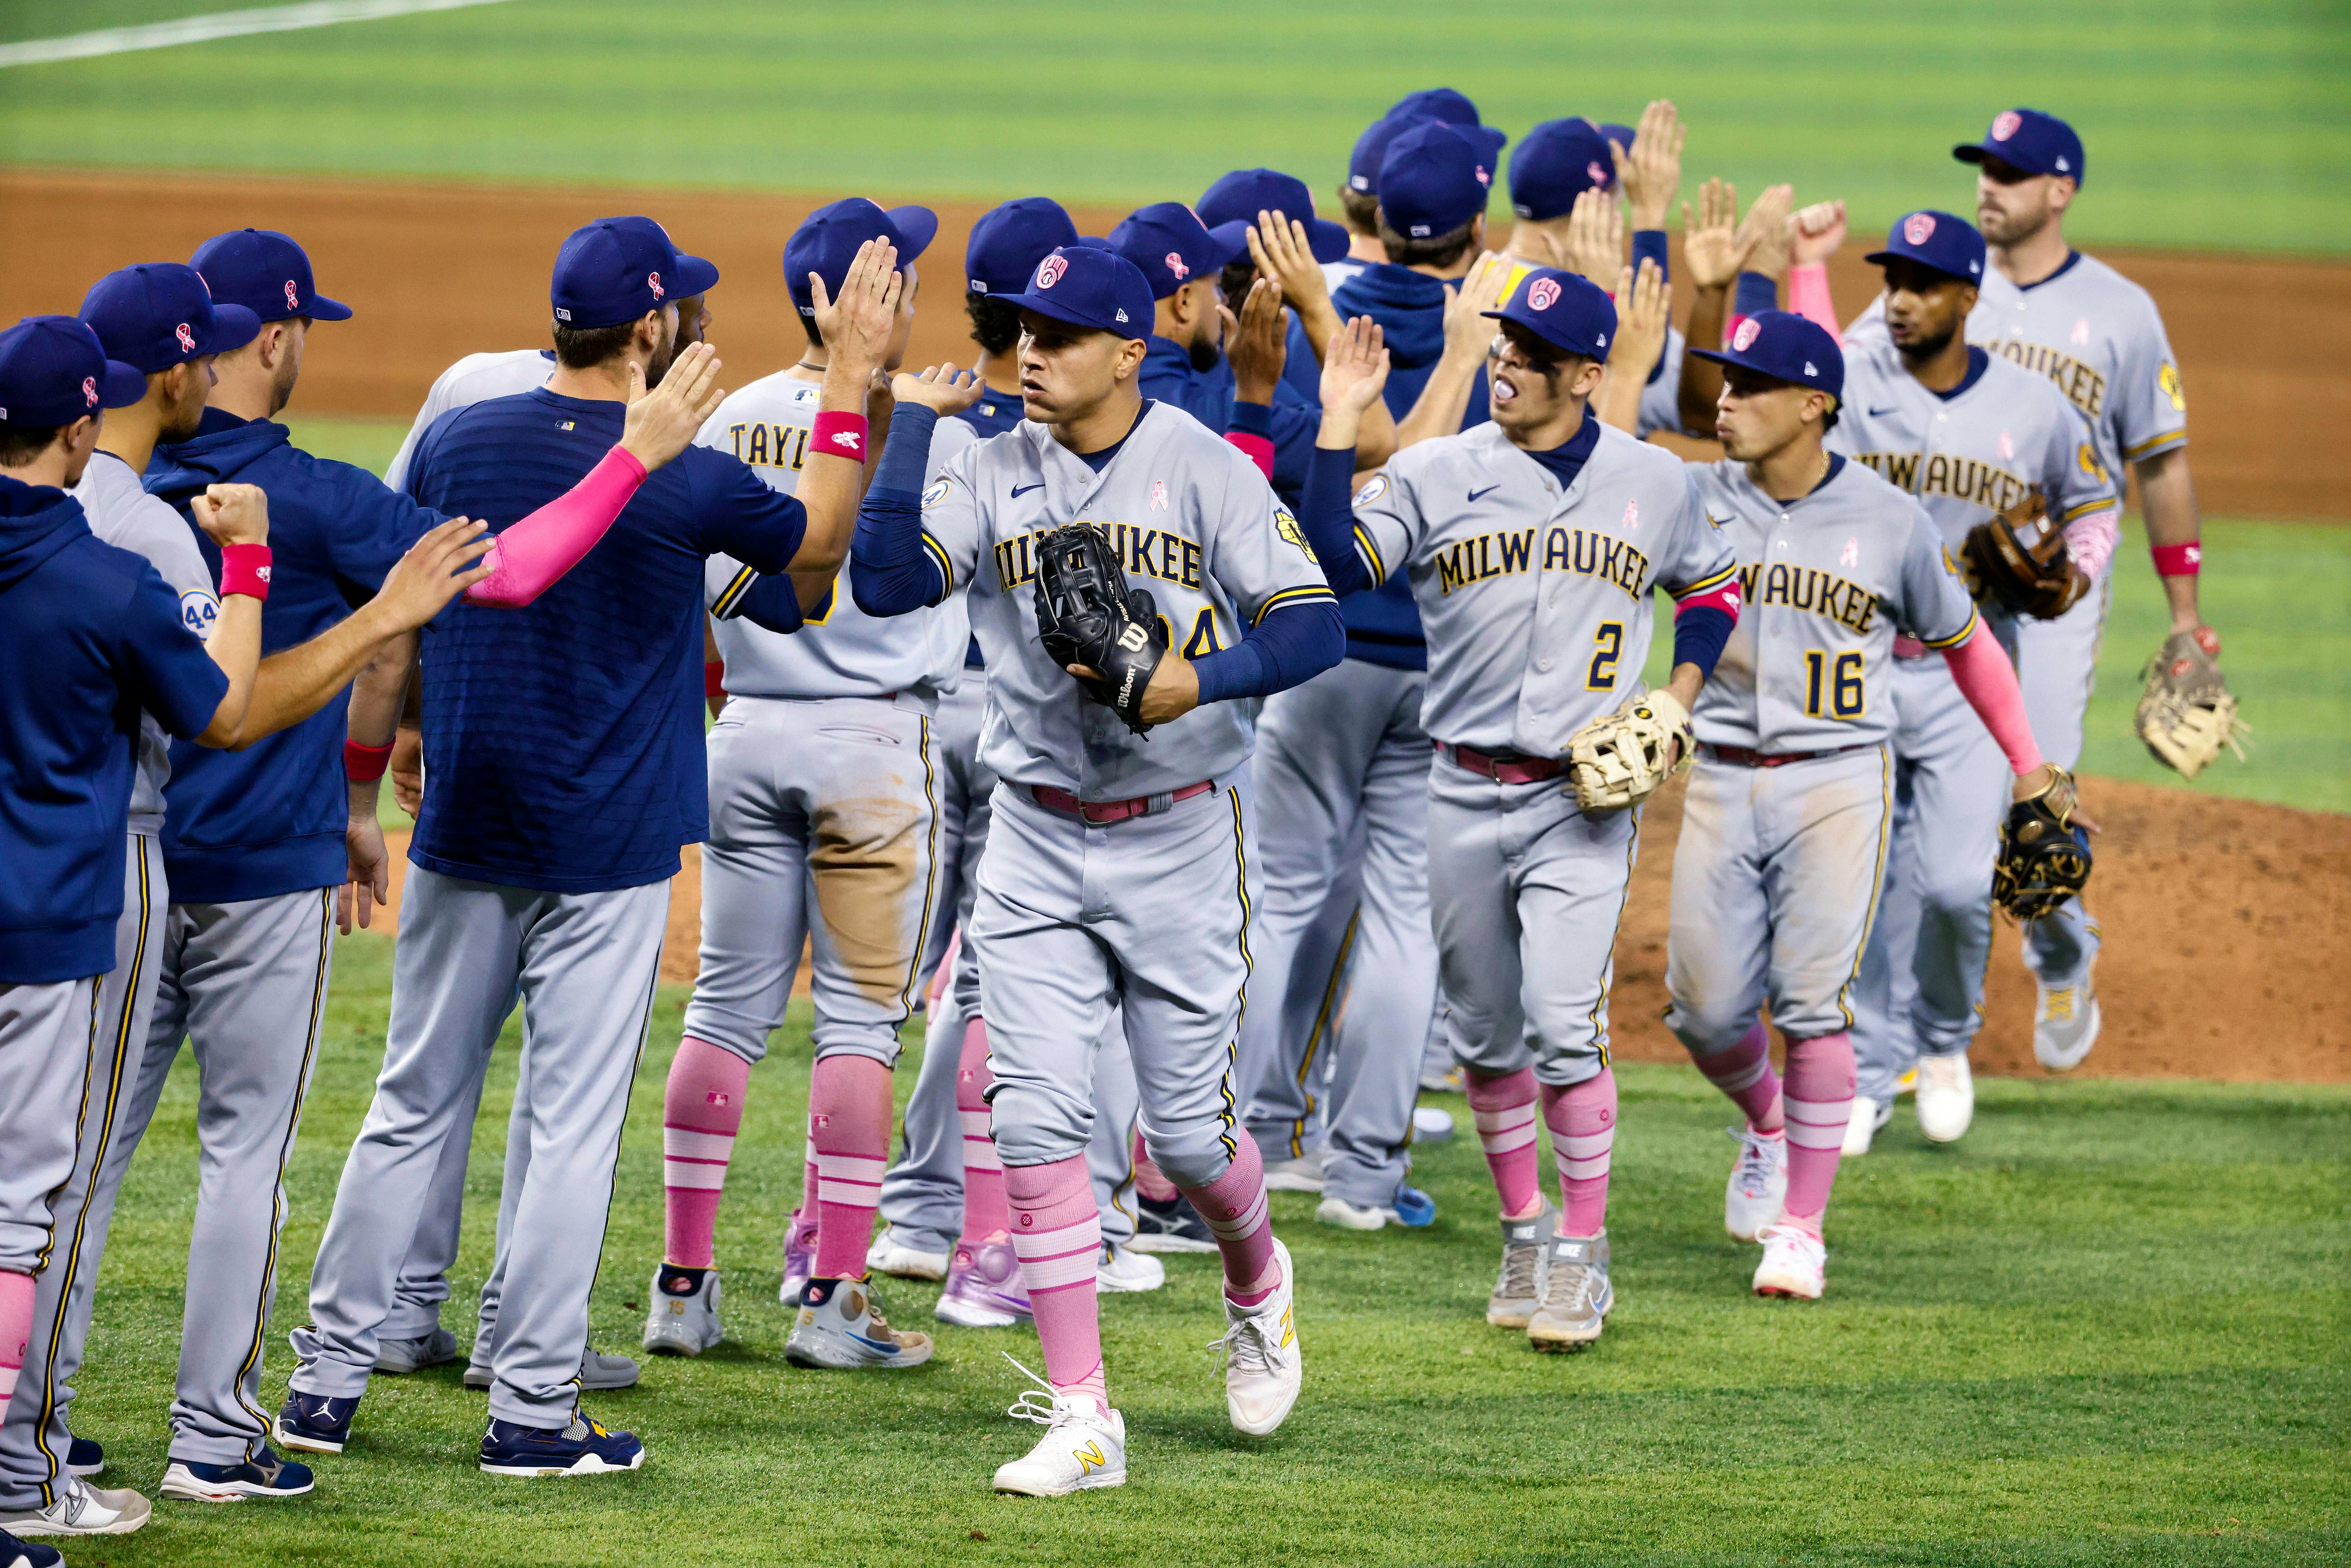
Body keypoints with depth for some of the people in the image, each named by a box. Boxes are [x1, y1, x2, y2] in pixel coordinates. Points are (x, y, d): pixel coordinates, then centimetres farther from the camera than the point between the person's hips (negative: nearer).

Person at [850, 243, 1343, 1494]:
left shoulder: (1203, 468, -7)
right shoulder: (993, 473, 3)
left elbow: (1311, 627, -11)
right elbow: (885, 582, -11)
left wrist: (1200, 682, -27)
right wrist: (912, 423, -9)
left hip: (1180, 837, -3)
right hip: (1036, 840, 3)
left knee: (1186, 1132, 3)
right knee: (1037, 1121, -6)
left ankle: (1255, 1284, 38)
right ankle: (1081, 1423, -3)